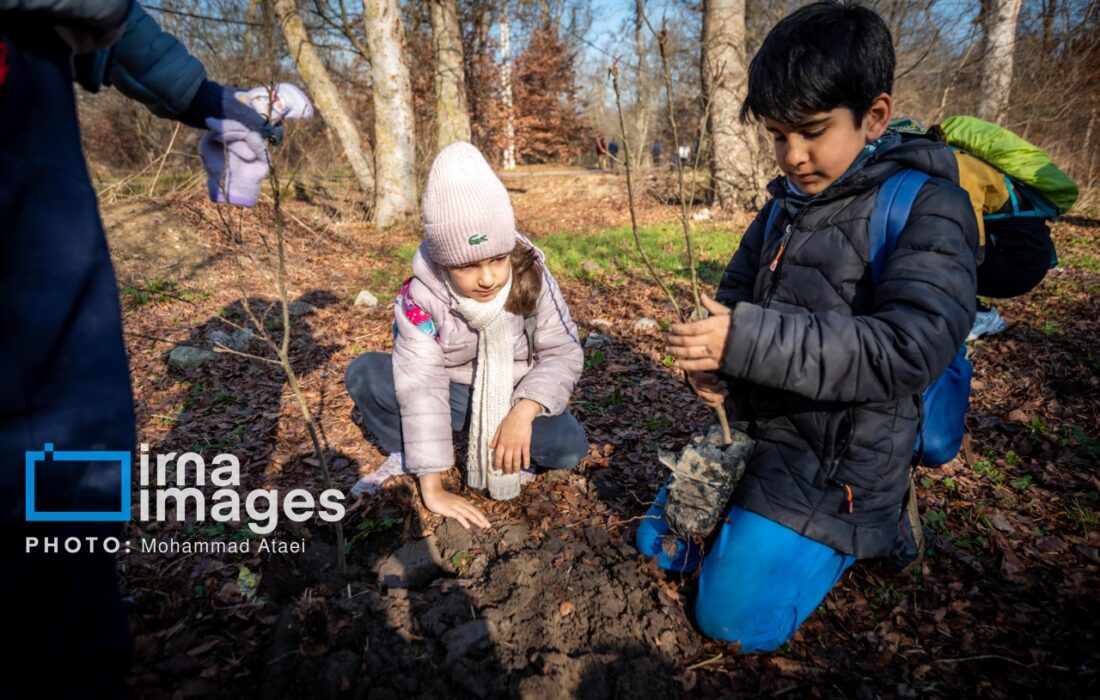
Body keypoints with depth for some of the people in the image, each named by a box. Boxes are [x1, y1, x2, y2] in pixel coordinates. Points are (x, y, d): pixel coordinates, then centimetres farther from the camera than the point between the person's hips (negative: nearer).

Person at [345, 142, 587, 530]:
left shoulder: (531, 278, -21)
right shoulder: (421, 296, -24)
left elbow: (563, 352, -18)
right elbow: (421, 383, -29)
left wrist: (523, 412, -36)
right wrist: (432, 487, -32)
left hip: (518, 394, 1)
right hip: (454, 392, 0)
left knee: (569, 447, -29)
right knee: (365, 374, -23)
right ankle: (407, 455, -2)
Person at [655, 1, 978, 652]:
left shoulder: (925, 207, -16)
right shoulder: (789, 202, 4)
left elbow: (906, 350, -27)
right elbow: (735, 293, 13)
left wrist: (745, 341, -35)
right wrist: (712, 362, -10)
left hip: (839, 460, -7)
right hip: (749, 427, 8)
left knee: (734, 617, -6)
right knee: (660, 544, 16)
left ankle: (871, 528, 15)